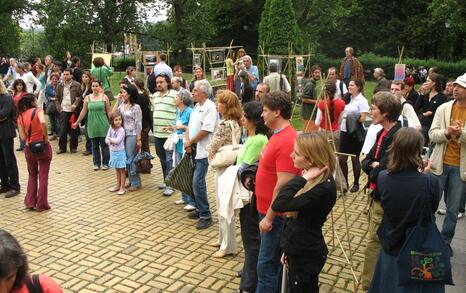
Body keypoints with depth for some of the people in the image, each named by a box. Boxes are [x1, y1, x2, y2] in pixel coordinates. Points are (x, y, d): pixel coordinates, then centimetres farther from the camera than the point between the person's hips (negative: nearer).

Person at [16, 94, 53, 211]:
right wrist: (46, 137, -18)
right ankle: (41, 204, 12)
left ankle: (30, 202, 19)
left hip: (29, 149, 4)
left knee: (32, 175, 21)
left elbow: (23, 137, -2)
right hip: (43, 147, -4)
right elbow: (43, 122, -31)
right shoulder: (38, 110, -9)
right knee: (43, 176, 8)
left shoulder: (20, 116, 3)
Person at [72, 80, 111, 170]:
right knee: (95, 145, 9)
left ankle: (105, 163, 14)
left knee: (104, 144, 3)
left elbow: (109, 111, 1)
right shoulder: (87, 98, 3)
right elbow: (83, 111, 9)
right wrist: (77, 122, 10)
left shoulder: (104, 97, -1)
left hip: (103, 125, -2)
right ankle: (96, 163, 19)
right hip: (92, 125, 2)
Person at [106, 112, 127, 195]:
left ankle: (122, 188, 5)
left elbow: (118, 140, -23)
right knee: (117, 169, 17)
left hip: (120, 152, -6)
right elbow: (106, 140, 2)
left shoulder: (121, 130, -15)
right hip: (113, 152, 6)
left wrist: (110, 139, -8)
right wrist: (111, 142, -17)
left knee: (122, 170, 1)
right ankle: (118, 185, 28)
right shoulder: (111, 129, 3)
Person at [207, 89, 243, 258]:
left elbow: (213, 149, -17)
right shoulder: (234, 123, 8)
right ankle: (223, 239, 33)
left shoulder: (224, 124, -22)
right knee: (222, 207, 20)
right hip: (228, 166, 10)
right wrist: (214, 153, 1)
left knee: (224, 208, 1)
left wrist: (212, 156, 2)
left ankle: (228, 247, 12)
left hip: (224, 169, -10)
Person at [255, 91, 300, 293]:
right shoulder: (278, 135, 8)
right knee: (273, 262, 21)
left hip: (275, 215, -10)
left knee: (267, 265, 1)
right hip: (267, 210, 10)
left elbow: (283, 186, -25)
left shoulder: (287, 141, -23)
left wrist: (269, 217, -20)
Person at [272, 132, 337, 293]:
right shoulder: (311, 178, 0)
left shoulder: (324, 188, -27)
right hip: (298, 249, 8)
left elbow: (279, 205, -33)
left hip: (307, 255, -8)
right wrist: (288, 249, 17)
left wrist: (302, 179, -30)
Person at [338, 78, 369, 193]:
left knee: (354, 158, 5)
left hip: (355, 133, -6)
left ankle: (356, 183, 20)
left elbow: (363, 118, -15)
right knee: (341, 158, 6)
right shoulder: (348, 98, 11)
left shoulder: (362, 100, -8)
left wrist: (350, 119, -22)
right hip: (344, 131, 6)